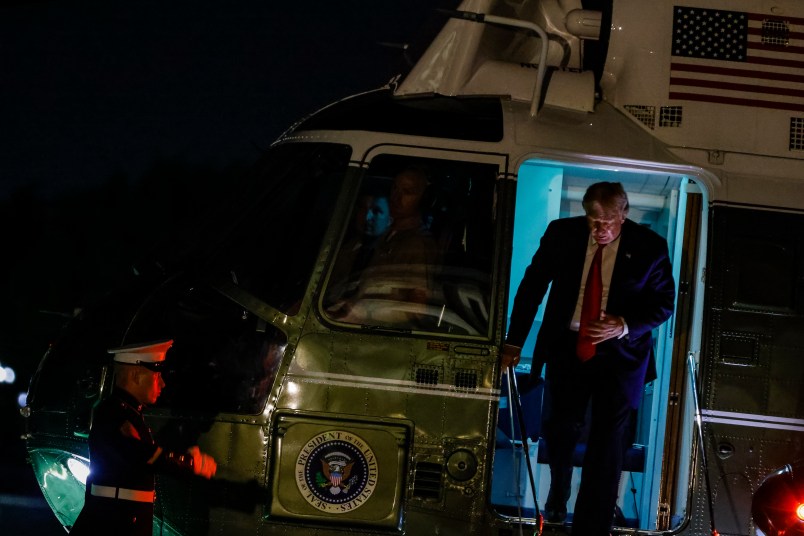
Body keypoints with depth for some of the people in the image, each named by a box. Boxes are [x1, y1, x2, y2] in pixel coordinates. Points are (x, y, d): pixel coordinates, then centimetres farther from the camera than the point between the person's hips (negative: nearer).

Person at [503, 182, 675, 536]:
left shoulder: (650, 248, -10)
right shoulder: (562, 234, -5)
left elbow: (664, 304, -2)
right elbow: (532, 287, 3)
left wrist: (624, 326, -20)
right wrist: (514, 343, 3)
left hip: (620, 353, -2)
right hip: (566, 347, 2)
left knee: (607, 443, -2)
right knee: (559, 427, 10)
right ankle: (558, 495, 41)